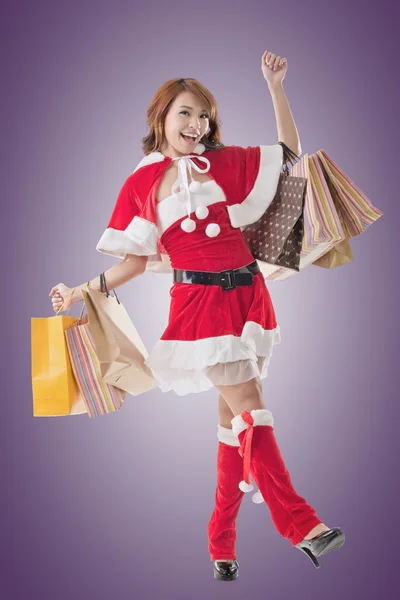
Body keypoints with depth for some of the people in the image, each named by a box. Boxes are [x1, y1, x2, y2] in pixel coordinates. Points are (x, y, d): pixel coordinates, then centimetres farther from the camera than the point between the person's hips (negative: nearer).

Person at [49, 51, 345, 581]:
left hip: (248, 294, 4)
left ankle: (222, 543, 17)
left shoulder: (228, 163, 9)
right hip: (199, 303, -3)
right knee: (251, 410, -12)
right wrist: (82, 291, 5)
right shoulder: (141, 183, 4)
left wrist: (275, 86, 9)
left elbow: (290, 151, 16)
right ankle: (301, 524, -11)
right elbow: (137, 259, 9)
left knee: (235, 416, 7)